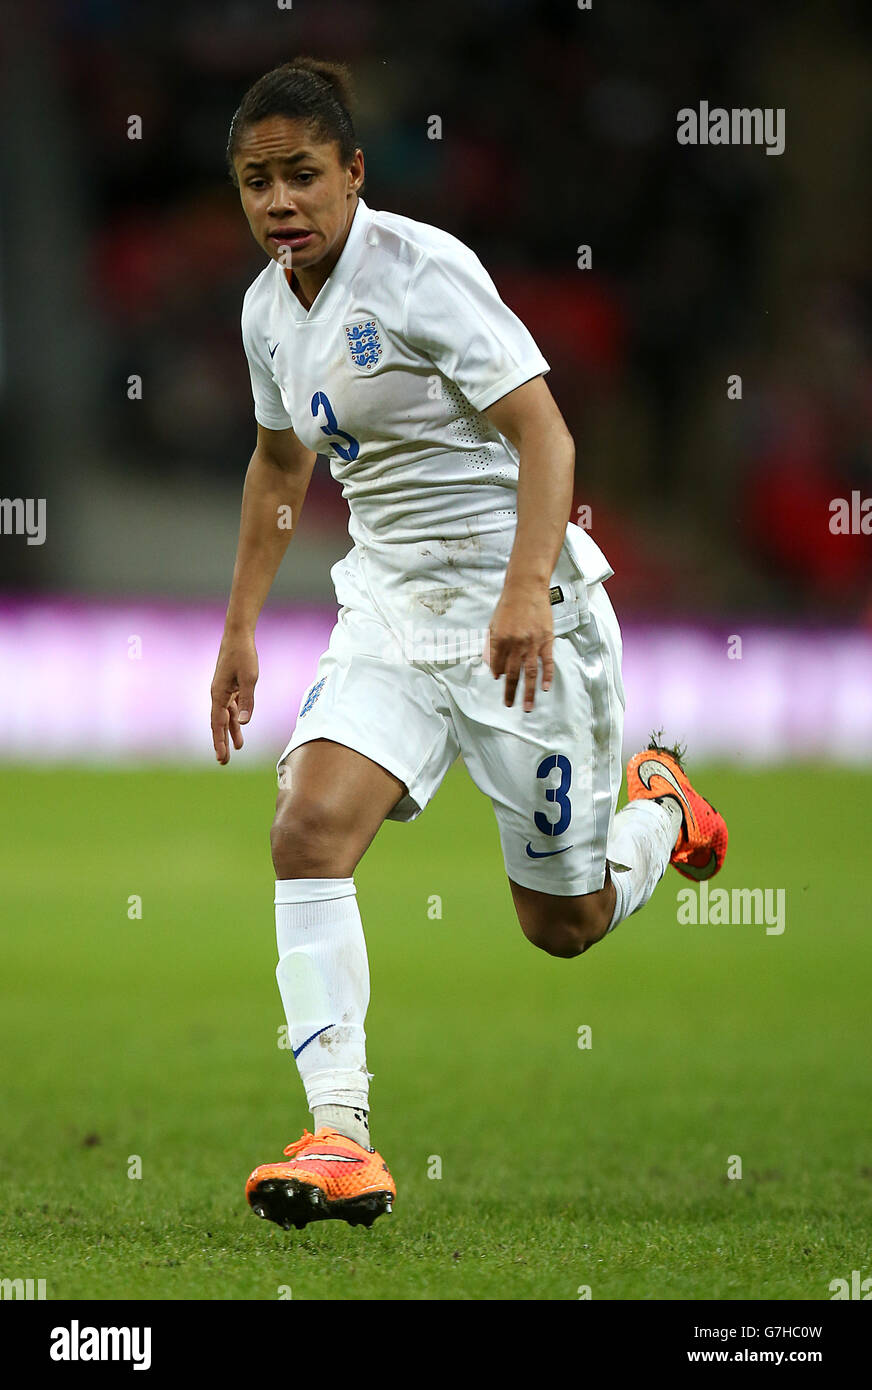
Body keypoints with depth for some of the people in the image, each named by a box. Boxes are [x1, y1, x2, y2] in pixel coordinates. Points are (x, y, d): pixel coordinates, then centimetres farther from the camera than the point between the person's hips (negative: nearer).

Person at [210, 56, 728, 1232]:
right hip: (393, 608, 6)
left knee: (565, 924, 4)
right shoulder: (269, 307, 5)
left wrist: (527, 588, -34)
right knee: (309, 827, -20)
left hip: (524, 615, -6)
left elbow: (544, 434, -21)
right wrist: (241, 628, 23)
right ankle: (341, 1135, -22)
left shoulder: (420, 271, -17)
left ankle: (657, 808, 39)